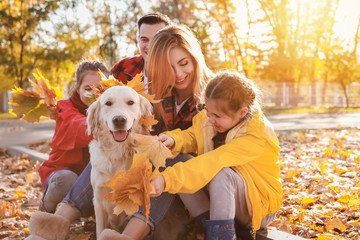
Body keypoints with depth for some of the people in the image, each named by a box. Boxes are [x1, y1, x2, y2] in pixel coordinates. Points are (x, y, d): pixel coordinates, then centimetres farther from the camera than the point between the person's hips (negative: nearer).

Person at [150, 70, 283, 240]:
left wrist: (167, 180, -45)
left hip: (259, 207, -7)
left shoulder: (257, 134, -28)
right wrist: (173, 140, -23)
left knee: (221, 174, -37)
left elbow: (213, 162, -38)